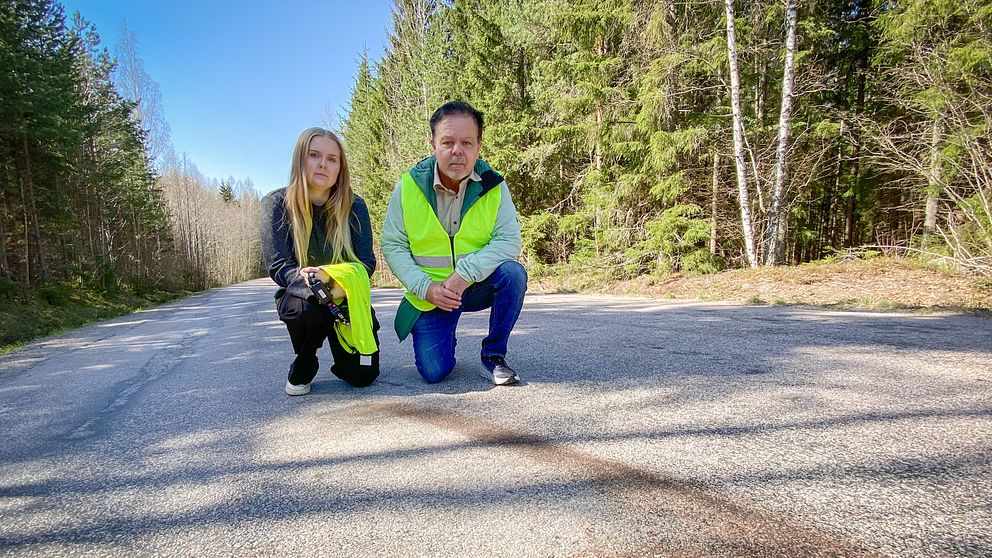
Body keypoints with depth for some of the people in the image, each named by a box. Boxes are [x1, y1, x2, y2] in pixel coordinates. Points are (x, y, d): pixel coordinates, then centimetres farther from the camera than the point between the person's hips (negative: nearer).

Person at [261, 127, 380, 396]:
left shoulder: (354, 206, -9)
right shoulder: (276, 204, -12)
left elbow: (367, 262, -13)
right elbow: (277, 266, -15)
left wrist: (340, 281, -34)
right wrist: (305, 277, -37)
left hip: (347, 298, 1)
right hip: (299, 295, -1)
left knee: (363, 375, -14)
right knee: (309, 308, -38)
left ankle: (341, 352, 26)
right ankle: (302, 367, -3)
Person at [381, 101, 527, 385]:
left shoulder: (493, 185, -10)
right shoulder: (409, 186, -11)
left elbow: (509, 240, -17)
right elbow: (392, 245, -6)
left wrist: (464, 274, -29)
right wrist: (426, 287, -19)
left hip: (478, 286, 1)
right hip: (429, 295, 0)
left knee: (513, 273, -29)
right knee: (434, 372, -9)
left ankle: (493, 356, -8)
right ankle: (444, 339, 30)